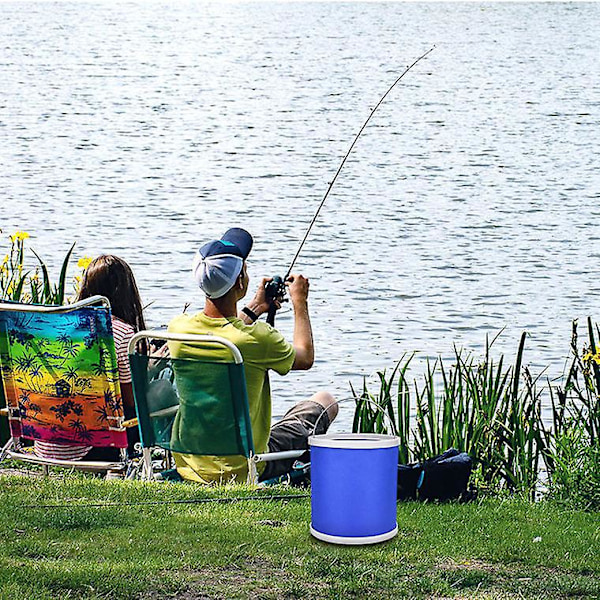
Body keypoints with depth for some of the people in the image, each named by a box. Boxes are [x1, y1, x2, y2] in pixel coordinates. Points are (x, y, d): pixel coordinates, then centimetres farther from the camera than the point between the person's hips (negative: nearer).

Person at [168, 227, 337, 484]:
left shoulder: (178, 328, -11)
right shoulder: (257, 338, -25)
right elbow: (305, 358, -1)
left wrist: (253, 309, 24)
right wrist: (300, 302, 12)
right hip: (243, 470, -5)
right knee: (325, 402, 16)